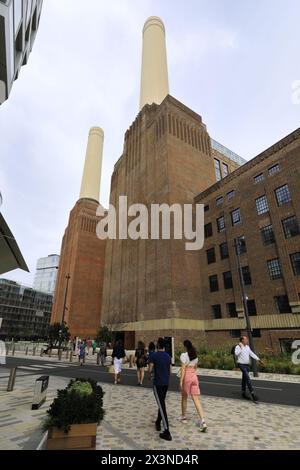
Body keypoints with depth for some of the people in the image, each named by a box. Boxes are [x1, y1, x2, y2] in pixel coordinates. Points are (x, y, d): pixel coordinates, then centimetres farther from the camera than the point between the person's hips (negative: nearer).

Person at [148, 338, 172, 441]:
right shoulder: (168, 356, 4)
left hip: (157, 383, -6)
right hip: (166, 383, 6)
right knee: (162, 403, 22)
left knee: (161, 406, -3)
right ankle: (158, 423, 38)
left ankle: (167, 432, -4)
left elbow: (150, 370, -11)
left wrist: (150, 375, 11)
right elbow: (170, 371, 10)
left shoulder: (154, 355, -12)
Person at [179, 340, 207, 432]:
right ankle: (202, 420, -8)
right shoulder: (195, 355, 7)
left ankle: (183, 417, 34)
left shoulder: (184, 355, -14)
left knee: (184, 398, 17)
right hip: (194, 376, 5)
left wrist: (181, 381, -13)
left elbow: (183, 368, -16)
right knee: (196, 399, 4)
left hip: (186, 377, -5)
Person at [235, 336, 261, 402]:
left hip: (247, 365, 8)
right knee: (247, 378, -16)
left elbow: (252, 354, 15)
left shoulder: (247, 347, 9)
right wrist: (241, 347, -30)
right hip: (241, 364, -7)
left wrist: (258, 359, 7)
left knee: (244, 379, 14)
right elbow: (236, 353, -32)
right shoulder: (238, 347, -15)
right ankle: (252, 394, -15)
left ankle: (243, 393, 24)